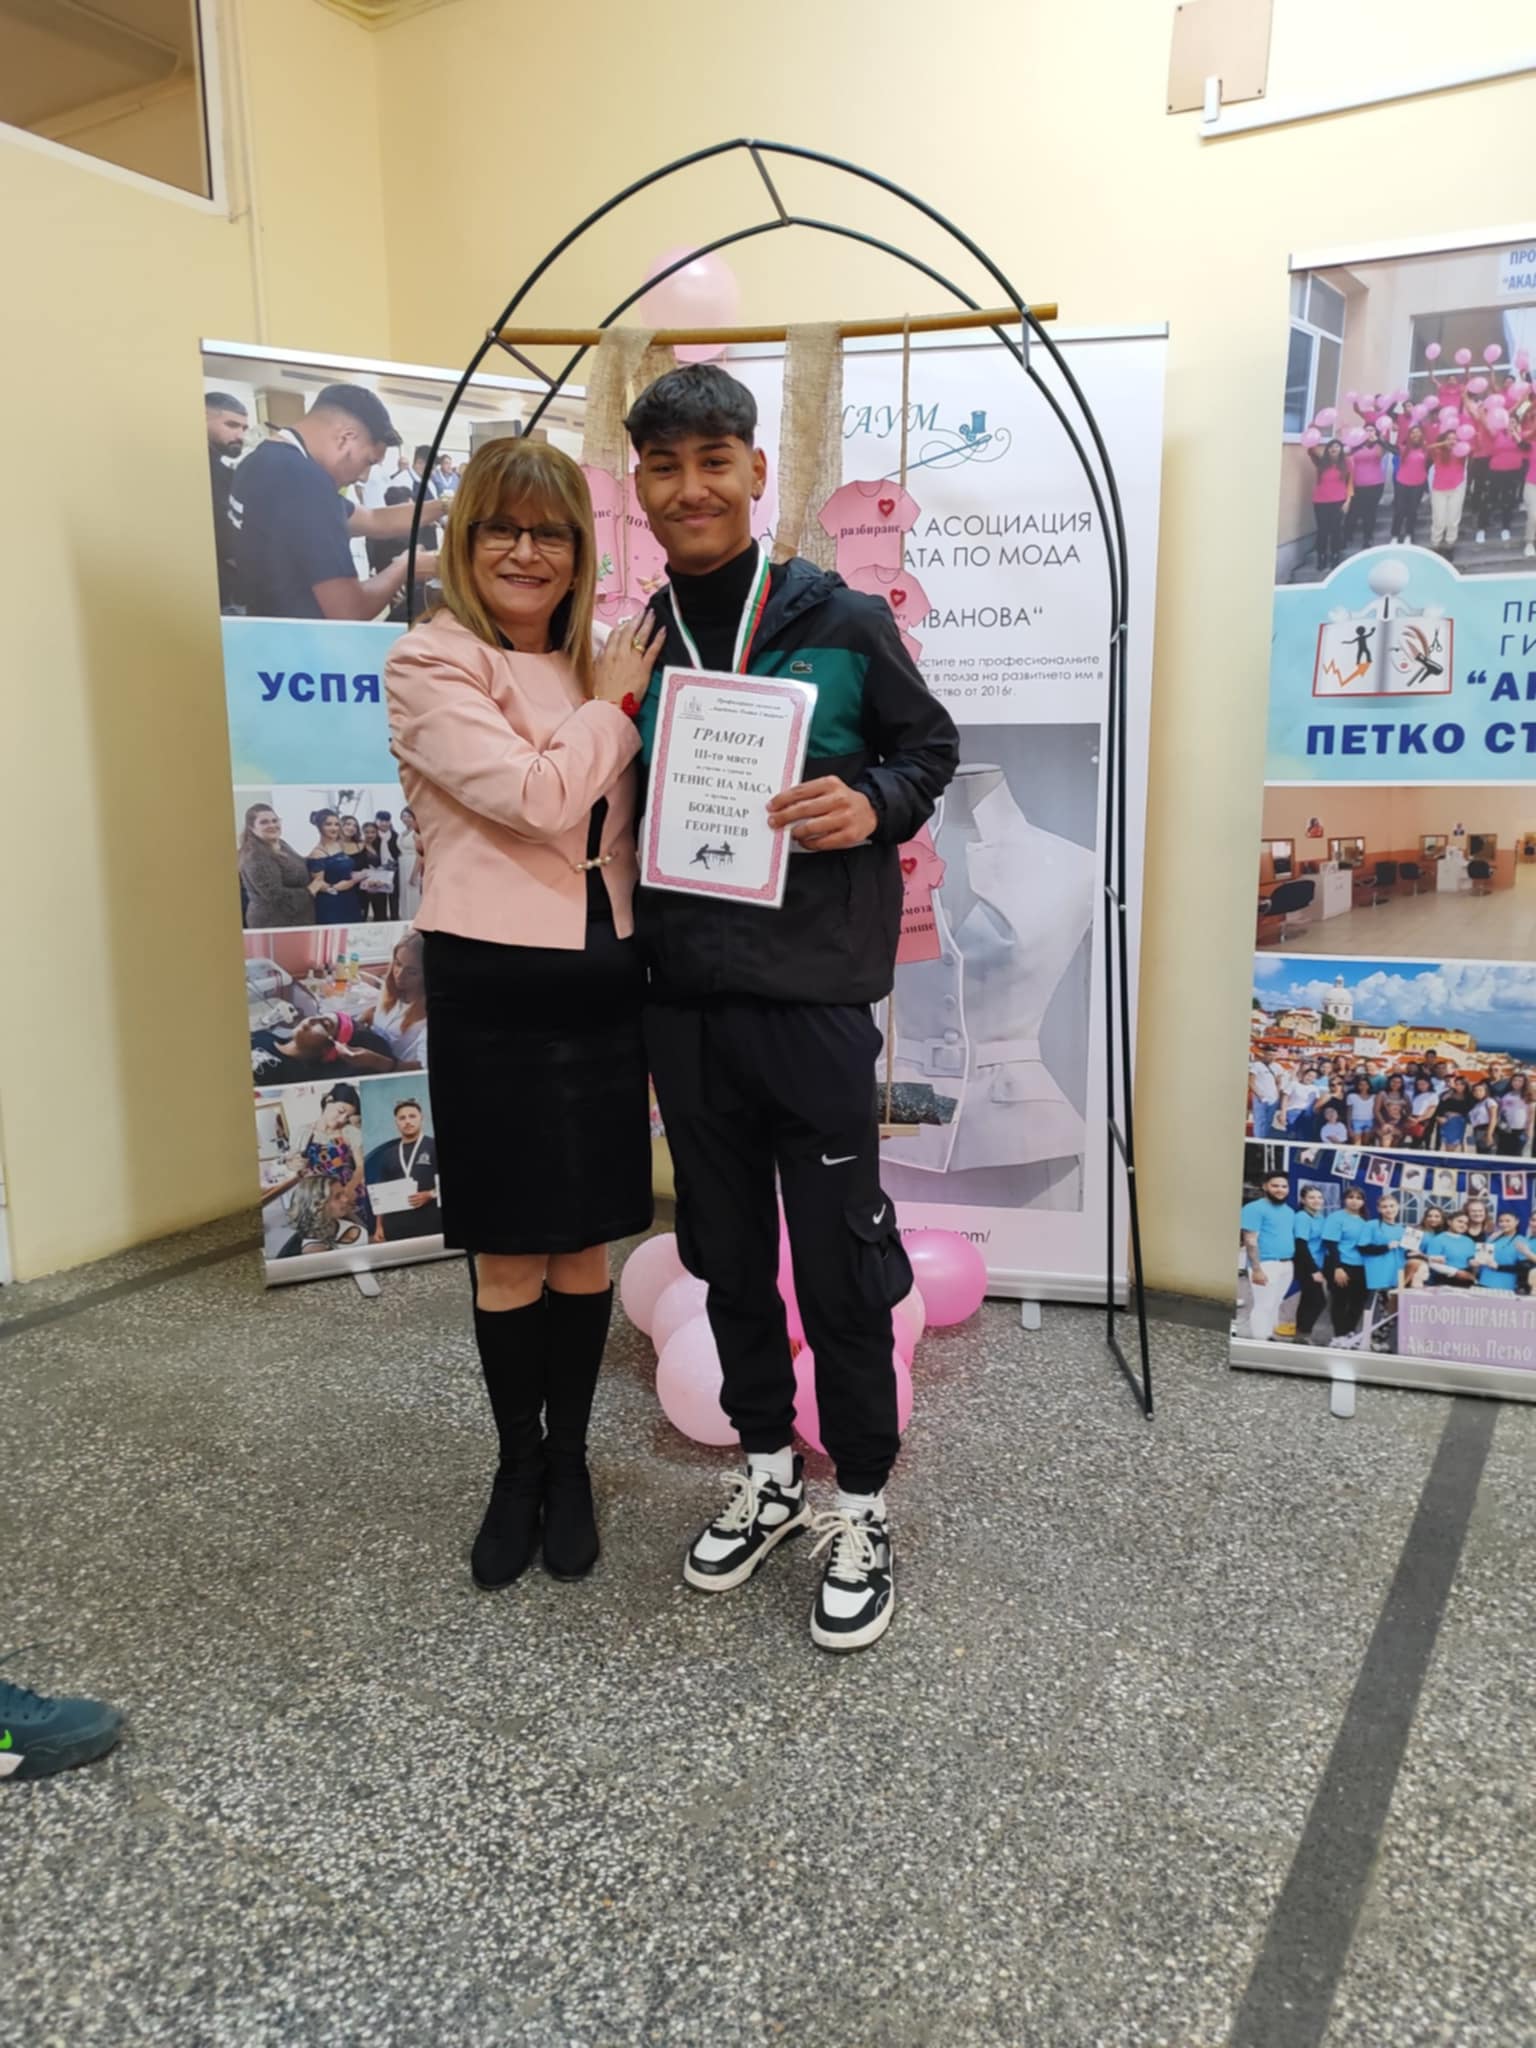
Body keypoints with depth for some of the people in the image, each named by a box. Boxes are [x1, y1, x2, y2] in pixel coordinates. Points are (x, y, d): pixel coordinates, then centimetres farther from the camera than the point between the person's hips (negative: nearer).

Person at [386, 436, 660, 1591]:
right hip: (494, 990, -4)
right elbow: (536, 797, -17)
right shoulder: (429, 665, -6)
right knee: (508, 1253, 7)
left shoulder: (596, 666, 12)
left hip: (604, 984, 5)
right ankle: (517, 1467, 29)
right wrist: (614, 703, -6)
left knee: (586, 1244, 12)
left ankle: (570, 1462, 30)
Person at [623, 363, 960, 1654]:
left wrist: (874, 806, -16)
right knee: (728, 1255, 15)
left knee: (840, 1261, 3)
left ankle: (862, 1514, 23)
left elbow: (932, 745, 5)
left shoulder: (844, 622, -4)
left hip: (812, 997, -4)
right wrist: (637, 966, 0)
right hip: (685, 1003, 4)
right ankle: (768, 1476, 35)